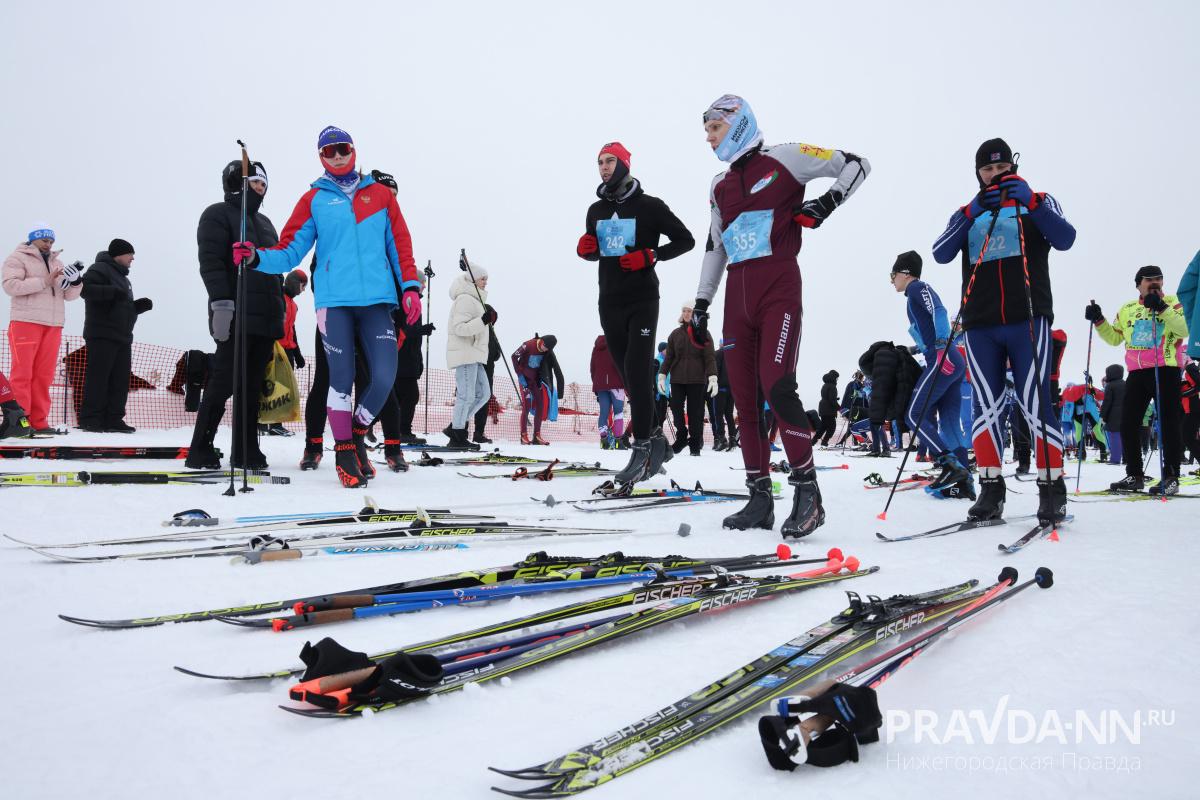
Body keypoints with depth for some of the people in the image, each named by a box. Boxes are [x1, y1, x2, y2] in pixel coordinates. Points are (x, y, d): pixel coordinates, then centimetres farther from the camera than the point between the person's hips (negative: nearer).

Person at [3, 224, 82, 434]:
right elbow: (10, 285, -11)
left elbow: (69, 295, 18)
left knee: (44, 375, 4)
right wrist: (43, 281, -16)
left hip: (53, 324, 5)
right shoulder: (18, 258, 4)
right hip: (26, 321, -5)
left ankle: (39, 421, 6)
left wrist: (76, 282, -3)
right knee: (22, 372, -6)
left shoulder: (56, 263, 21)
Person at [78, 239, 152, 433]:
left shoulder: (122, 277, 26)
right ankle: (89, 419, -5)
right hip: (102, 335, -9)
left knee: (120, 379, 5)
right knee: (98, 377, -8)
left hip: (122, 337, 9)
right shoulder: (100, 269, -4)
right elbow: (85, 288, -20)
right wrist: (113, 291, -26)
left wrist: (139, 306, 12)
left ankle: (113, 419, 7)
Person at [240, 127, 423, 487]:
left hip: (377, 299, 1)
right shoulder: (313, 200, 10)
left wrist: (410, 286, 3)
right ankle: (344, 450, 13)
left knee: (384, 376, -8)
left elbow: (400, 244, 13)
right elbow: (290, 251, 6)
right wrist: (258, 258, -12)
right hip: (334, 300, -1)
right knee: (341, 377, -3)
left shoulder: (380, 194, 14)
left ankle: (357, 434, 18)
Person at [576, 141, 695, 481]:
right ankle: (655, 438, 18)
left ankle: (642, 447, -10)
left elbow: (685, 239, 0)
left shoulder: (649, 206, -2)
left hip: (642, 300, -5)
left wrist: (650, 255, -14)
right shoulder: (596, 210, 14)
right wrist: (585, 248, 0)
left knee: (636, 371, -14)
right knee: (629, 376, 6)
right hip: (609, 303, 6)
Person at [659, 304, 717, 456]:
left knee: (696, 411, -1)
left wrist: (713, 378, -13)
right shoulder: (675, 334, 11)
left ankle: (695, 444, 7)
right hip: (677, 379, 3)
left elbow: (710, 357, -2)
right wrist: (662, 375, 3)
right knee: (676, 407, -3)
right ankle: (681, 437, 13)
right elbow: (668, 357, 12)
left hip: (697, 379, -3)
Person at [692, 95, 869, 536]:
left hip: (779, 288, -6)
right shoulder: (720, 186, 20)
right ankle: (760, 498, 9)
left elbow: (856, 164, 6)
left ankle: (807, 491, -8)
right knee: (743, 395, 2)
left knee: (776, 385, -19)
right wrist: (701, 303, 20)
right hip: (738, 294, 6)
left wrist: (827, 201, -10)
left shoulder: (782, 159, 3)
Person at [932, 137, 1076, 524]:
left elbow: (1065, 239, -4)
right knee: (986, 406, 0)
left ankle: (1052, 488, 0)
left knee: (1036, 404, -8)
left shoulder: (1037, 201, 15)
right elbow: (941, 254, 1)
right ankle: (990, 489, 5)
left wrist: (1030, 201, -16)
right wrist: (972, 213, -11)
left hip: (1028, 318, -2)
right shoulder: (968, 213, 19)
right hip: (980, 324, 2)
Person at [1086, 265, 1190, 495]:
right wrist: (1098, 321, 8)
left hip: (1166, 370, -5)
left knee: (1169, 424, -5)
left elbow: (1185, 329, -13)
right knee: (1128, 424, 3)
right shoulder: (1127, 309, 17)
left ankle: (1171, 477, -1)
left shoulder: (1172, 302, 4)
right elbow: (1114, 338, 22)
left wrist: (1161, 308, -23)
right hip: (1137, 373, 5)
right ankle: (1134, 475, 13)